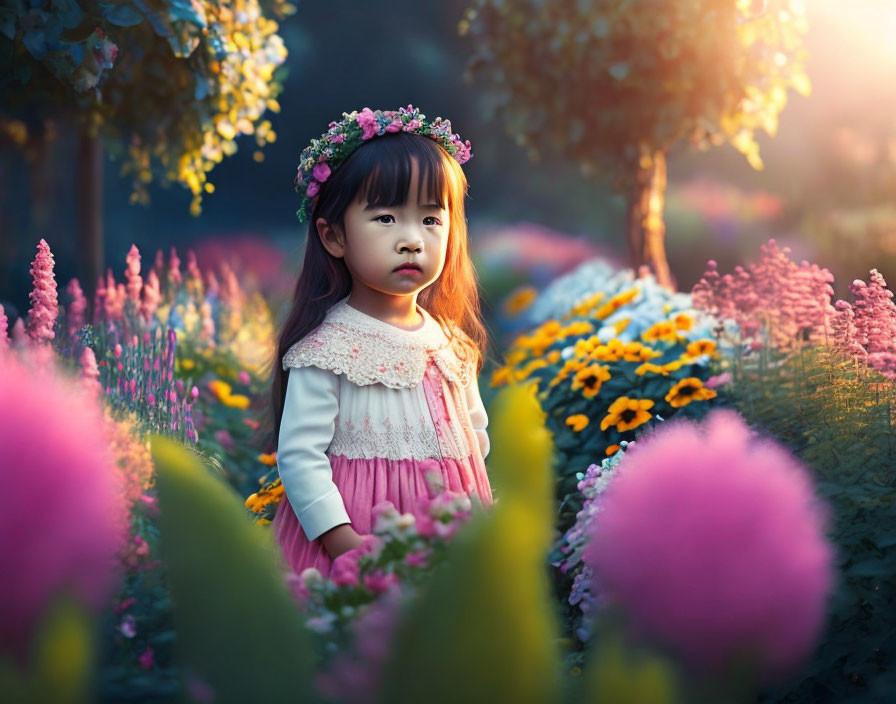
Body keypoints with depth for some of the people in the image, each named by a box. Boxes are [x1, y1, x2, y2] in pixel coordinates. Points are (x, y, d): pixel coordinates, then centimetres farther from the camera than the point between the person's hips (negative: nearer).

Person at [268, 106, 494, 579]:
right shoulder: (325, 349, -13)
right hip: (361, 528, -5)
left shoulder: (452, 343, 6)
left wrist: (482, 511, 4)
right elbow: (299, 455, -16)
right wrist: (344, 542, -22)